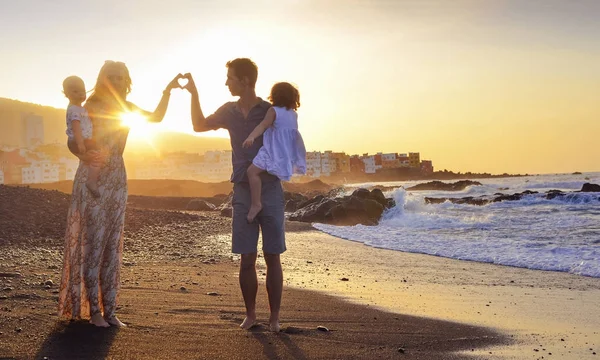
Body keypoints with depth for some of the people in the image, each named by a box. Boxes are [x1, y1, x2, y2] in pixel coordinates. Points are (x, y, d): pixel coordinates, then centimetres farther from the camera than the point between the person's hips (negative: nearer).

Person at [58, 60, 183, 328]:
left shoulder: (124, 106, 9)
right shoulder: (91, 107, -7)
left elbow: (156, 118, 14)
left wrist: (168, 90, 5)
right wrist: (86, 156, -28)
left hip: (117, 178, 6)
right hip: (93, 178, -6)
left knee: (113, 245, 5)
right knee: (93, 242, -4)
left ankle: (109, 310, 9)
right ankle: (94, 310, 3)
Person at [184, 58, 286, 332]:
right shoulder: (230, 111, 9)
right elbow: (199, 125, 23)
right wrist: (194, 93, 15)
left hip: (270, 189, -3)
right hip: (243, 191, 3)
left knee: (272, 258, 1)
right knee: (246, 259, 3)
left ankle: (274, 317, 8)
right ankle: (250, 314, 14)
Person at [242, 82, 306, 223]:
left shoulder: (274, 111, -6)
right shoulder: (294, 114, 15)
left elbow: (263, 125, -23)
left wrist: (251, 137, -36)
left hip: (275, 151, -9)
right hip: (288, 153, 9)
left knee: (252, 171, -16)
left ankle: (256, 204, -26)